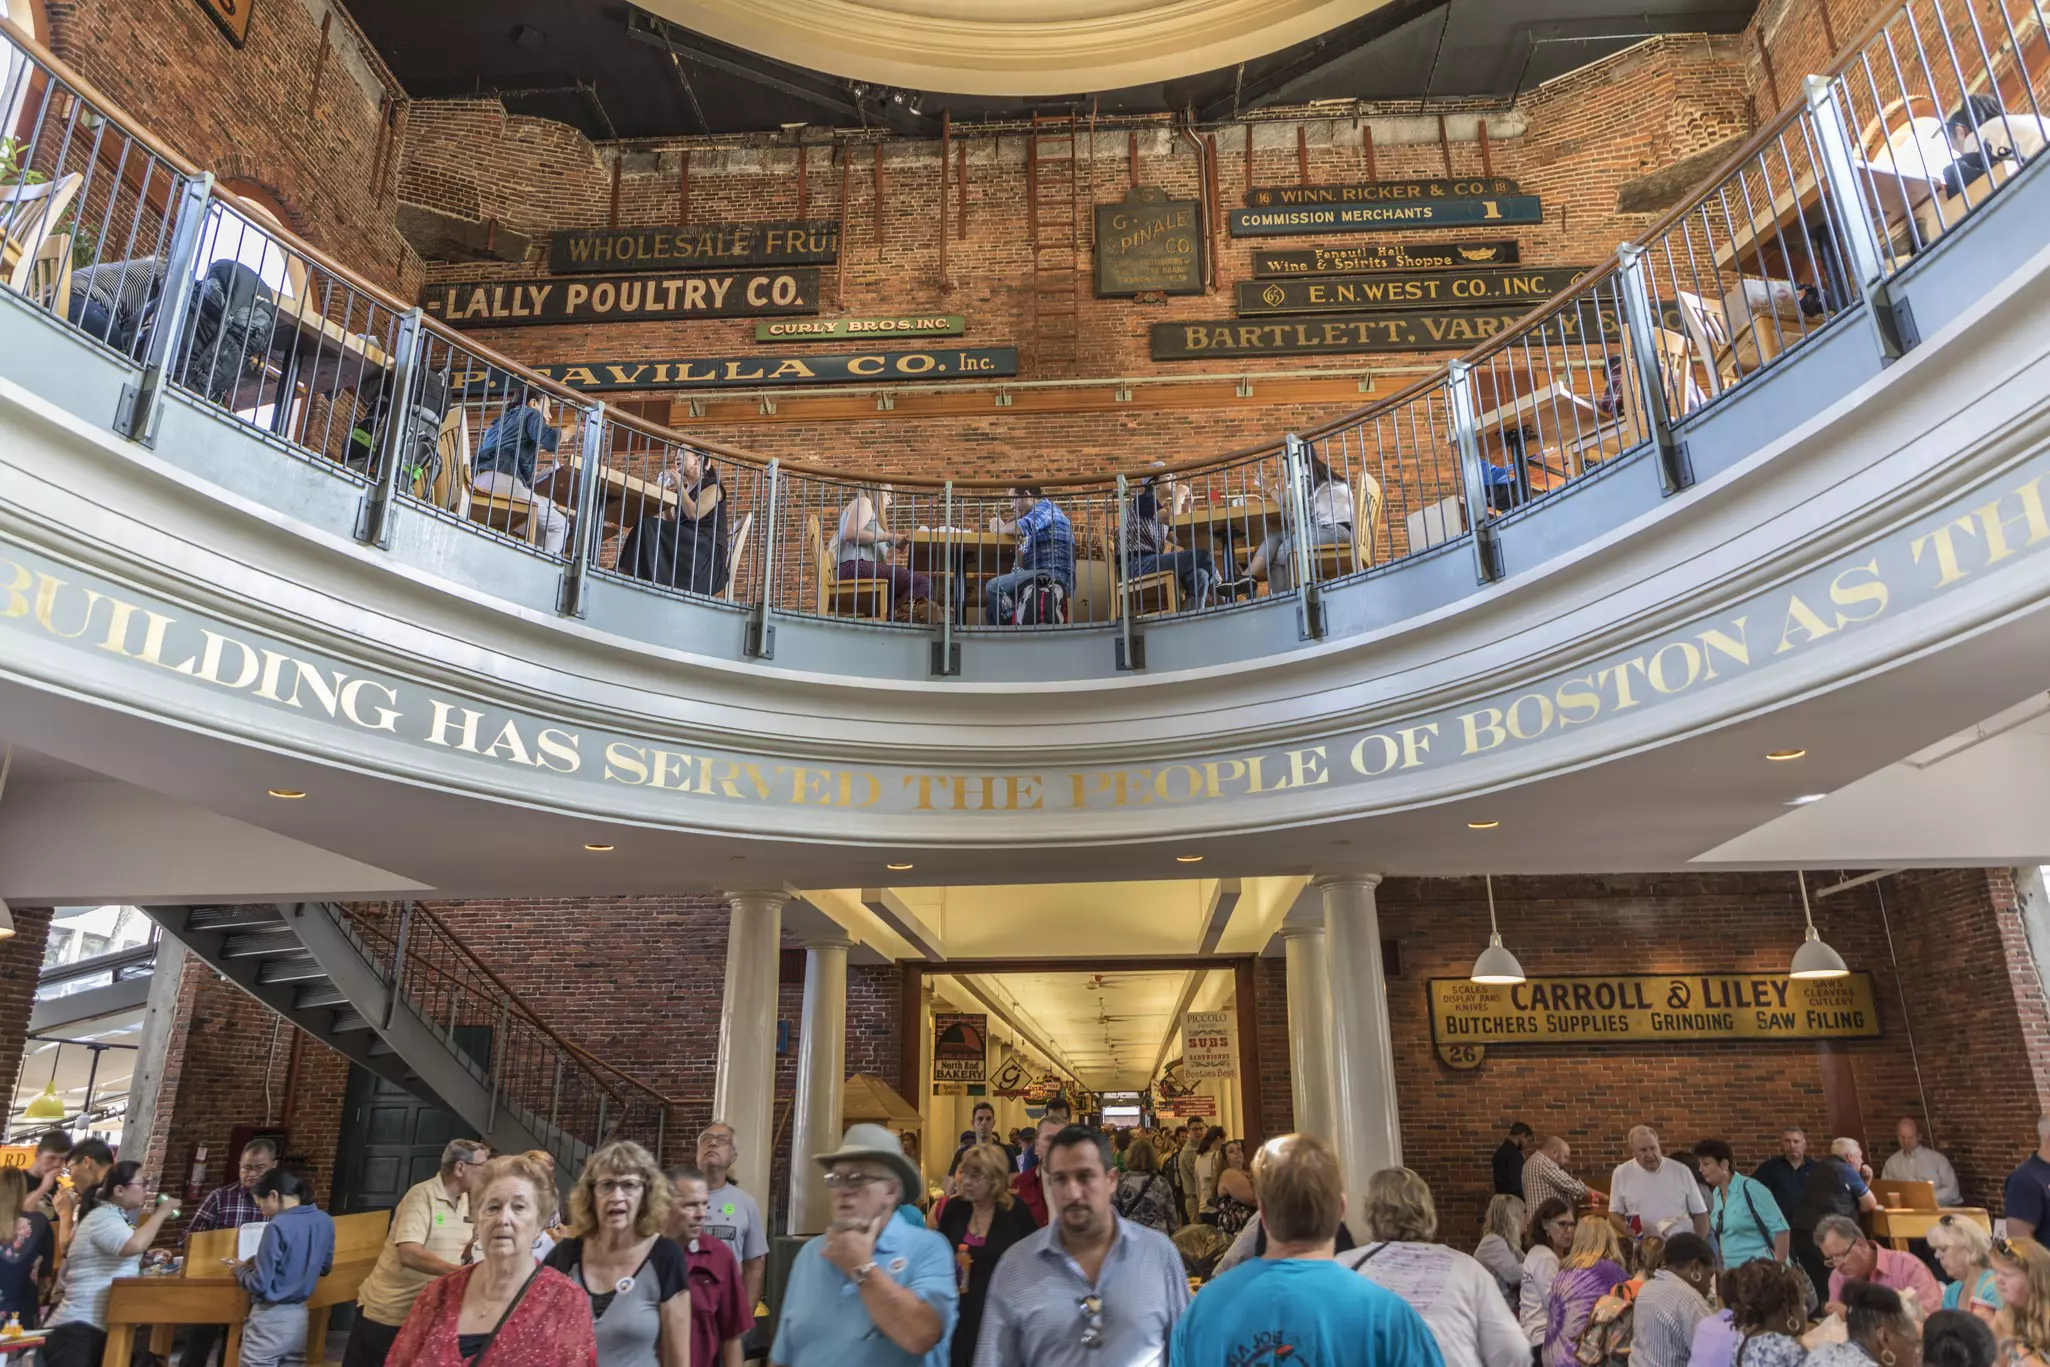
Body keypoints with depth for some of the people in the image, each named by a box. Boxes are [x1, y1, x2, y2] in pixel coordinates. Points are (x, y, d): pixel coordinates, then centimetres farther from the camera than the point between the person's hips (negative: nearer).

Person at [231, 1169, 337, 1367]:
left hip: (271, 1319, -7)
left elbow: (260, 1284, -17)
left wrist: (240, 1269, 2)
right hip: (299, 1315, 7)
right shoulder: (324, 1221, 2)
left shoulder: (278, 1227, -19)